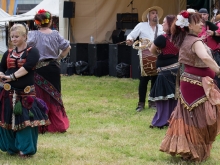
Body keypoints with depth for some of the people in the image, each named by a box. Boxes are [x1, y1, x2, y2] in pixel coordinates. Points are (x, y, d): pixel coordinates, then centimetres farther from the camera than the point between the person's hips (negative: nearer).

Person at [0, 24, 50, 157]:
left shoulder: (32, 52, -3)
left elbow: (27, 67, -18)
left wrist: (12, 76, -21)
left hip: (26, 93, -4)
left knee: (26, 120, -5)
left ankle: (25, 149, 5)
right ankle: (11, 147, 21)